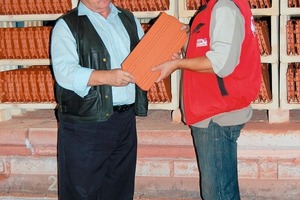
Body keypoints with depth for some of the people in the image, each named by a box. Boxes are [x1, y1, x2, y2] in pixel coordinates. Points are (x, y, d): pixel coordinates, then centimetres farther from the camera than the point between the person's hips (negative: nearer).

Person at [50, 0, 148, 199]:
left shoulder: (129, 19, 14)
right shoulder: (67, 25, -5)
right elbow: (64, 71, -17)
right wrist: (107, 77, -28)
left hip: (126, 118, 6)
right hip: (85, 122, -5)